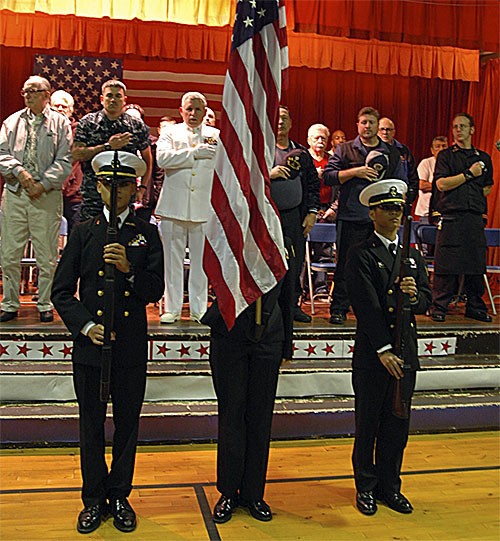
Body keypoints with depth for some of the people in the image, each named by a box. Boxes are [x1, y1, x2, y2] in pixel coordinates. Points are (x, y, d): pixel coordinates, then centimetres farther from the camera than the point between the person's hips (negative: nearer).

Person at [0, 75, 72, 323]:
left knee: (46, 255, 1)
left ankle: (45, 305, 12)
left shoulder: (60, 123, 7)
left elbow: (65, 161, -1)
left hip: (47, 195, -3)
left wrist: (43, 184, -11)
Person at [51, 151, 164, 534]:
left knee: (127, 424, 10)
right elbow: (62, 292, 3)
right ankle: (94, 499, 28)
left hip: (132, 347, 0)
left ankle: (120, 496, 28)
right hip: (90, 346, 0)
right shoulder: (83, 232, 5)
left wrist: (129, 269, -20)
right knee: (92, 425, 10)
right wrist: (86, 326, -10)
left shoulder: (147, 234, 4)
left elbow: (156, 291, -3)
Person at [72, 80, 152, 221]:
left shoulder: (137, 125, 7)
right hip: (93, 197, 0)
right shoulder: (88, 122, 4)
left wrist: (142, 188, 5)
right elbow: (76, 154, -6)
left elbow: (147, 160, 15)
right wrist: (107, 146, -12)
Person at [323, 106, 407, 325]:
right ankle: (339, 309, 8)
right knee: (346, 264, -1)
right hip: (351, 217, -2)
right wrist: (355, 172, -10)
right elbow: (328, 176, 0)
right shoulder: (345, 149, 10)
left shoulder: (392, 153, 16)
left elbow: (402, 184, 18)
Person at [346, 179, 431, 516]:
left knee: (398, 424, 14)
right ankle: (366, 487, 26)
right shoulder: (361, 255, -6)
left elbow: (427, 302, 9)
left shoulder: (413, 255, 13)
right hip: (372, 355, -5)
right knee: (368, 424, 8)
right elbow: (367, 308, -14)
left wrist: (414, 295, -15)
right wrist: (384, 350, -19)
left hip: (405, 352, 5)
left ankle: (390, 486, 30)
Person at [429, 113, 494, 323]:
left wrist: (475, 195, 8)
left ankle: (475, 306, 15)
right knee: (446, 264, -5)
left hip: (475, 217, 4)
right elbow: (441, 184, -6)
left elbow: (488, 187, 25)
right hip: (451, 216, -4)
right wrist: (469, 174, -6)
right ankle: (439, 306, 3)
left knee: (476, 263, 5)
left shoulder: (484, 158, 17)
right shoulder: (445, 155, 6)